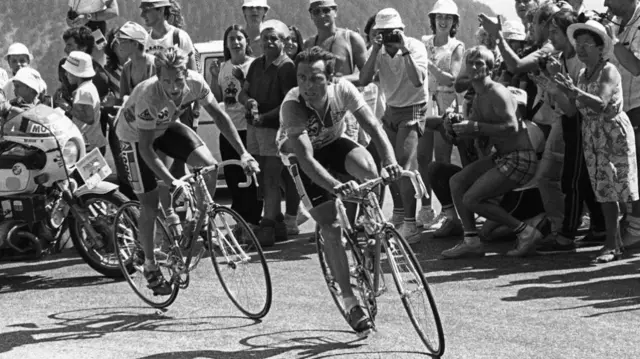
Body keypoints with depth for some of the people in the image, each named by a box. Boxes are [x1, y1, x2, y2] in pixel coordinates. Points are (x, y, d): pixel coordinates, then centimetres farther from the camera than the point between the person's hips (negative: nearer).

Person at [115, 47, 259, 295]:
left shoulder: (195, 83, -27)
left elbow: (219, 116, -13)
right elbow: (146, 148, -35)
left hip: (166, 127, 4)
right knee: (149, 204, -4)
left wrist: (243, 154, -19)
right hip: (136, 135, -4)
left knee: (209, 166, -18)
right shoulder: (148, 96, -39)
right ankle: (150, 267, 14)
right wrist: (171, 181, -43)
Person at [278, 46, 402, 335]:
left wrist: (390, 161, -46)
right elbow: (306, 158, -42)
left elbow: (373, 127, -28)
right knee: (331, 227, -11)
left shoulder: (342, 89, -26)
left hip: (334, 143, 3)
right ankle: (350, 301, 1)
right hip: (300, 156, -3)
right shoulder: (292, 106, -35)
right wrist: (335, 186, -58)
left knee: (366, 166, -31)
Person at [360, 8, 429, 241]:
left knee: (405, 166, -16)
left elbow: (417, 81, -29)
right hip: (391, 110, 6)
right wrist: (375, 51, -23)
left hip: (412, 110, -6)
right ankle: (399, 211, 28)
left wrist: (405, 50, -31)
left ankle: (410, 225, -16)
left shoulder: (415, 47, -16)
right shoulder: (379, 51, -3)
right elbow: (364, 81, -15)